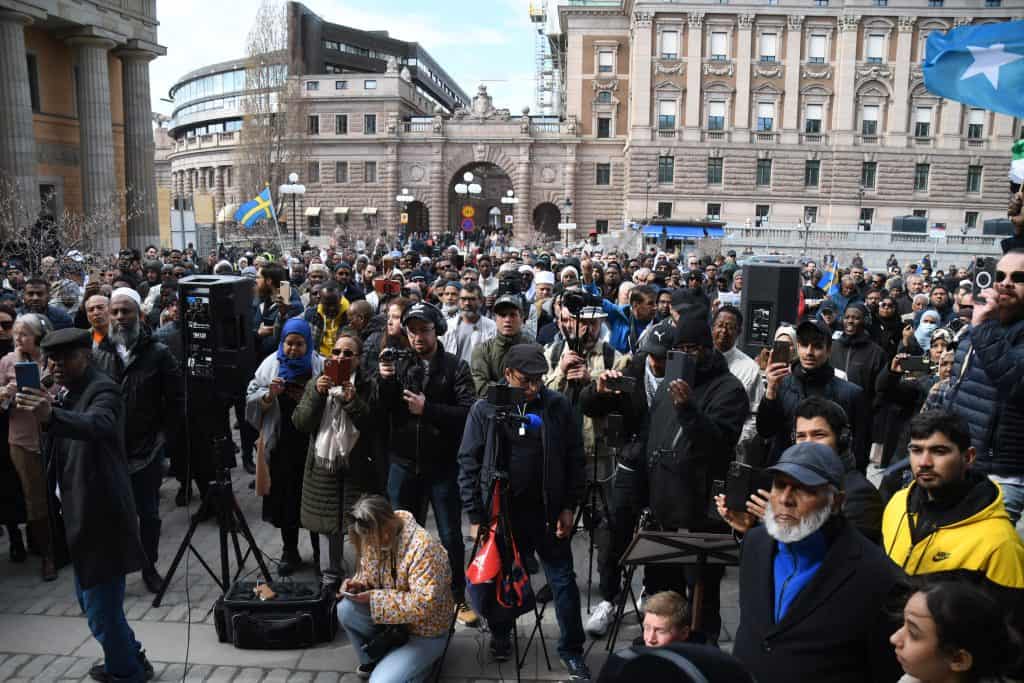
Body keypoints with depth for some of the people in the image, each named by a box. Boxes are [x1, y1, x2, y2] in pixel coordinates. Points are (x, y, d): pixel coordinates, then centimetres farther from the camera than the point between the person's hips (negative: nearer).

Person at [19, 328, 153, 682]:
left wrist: (51, 416, -54)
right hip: (80, 514, 10)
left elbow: (98, 425, -40)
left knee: (101, 607, 0)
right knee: (89, 597, 23)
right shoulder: (65, 392, 11)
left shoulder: (103, 389, -16)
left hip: (101, 515, -9)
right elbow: (59, 451, 17)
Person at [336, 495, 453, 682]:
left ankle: (422, 661, 8)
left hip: (423, 632, -7)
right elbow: (367, 573, 11)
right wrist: (359, 584, -13)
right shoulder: (374, 537, -6)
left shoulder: (423, 547, -30)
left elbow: (423, 605, -32)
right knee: (346, 608, -18)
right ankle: (371, 660, 6)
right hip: (390, 621, 7)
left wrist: (375, 598, -29)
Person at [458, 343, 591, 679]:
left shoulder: (558, 405, -6)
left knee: (563, 579, 7)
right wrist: (475, 516, -5)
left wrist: (569, 507, -2)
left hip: (549, 511, 0)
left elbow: (574, 458, 0)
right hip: (500, 512, 0)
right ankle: (500, 636, 38)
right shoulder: (484, 409, -6)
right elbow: (469, 464, -3)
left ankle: (571, 650, 23)